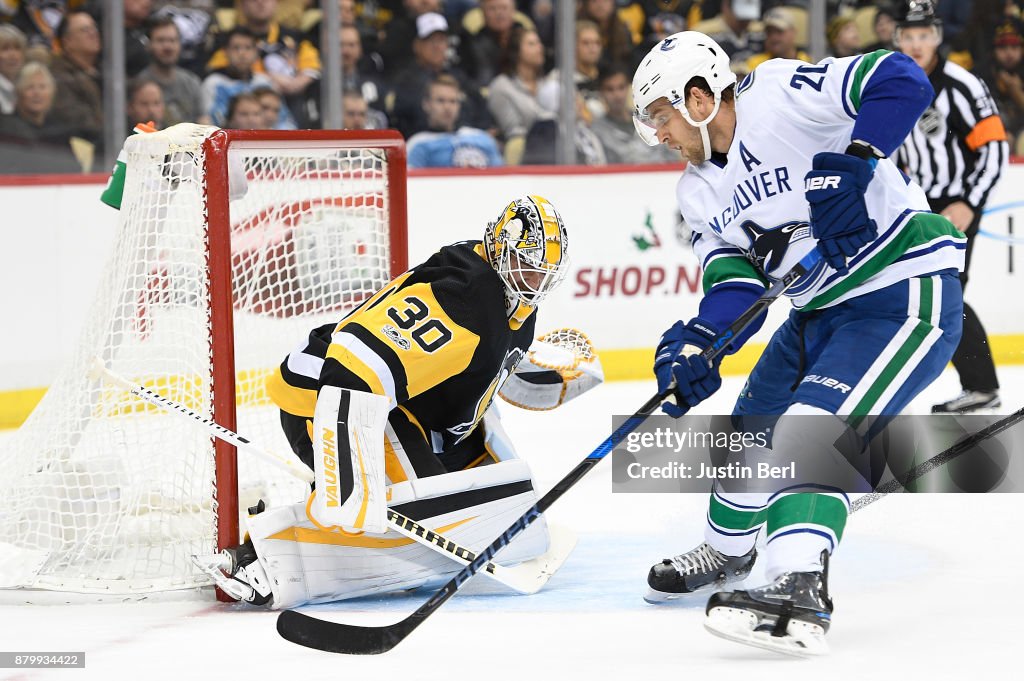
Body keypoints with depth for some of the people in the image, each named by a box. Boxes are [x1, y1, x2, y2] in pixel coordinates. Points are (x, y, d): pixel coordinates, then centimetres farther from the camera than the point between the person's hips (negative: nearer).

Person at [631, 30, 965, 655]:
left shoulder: (782, 96, -18)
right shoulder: (699, 192, 8)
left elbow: (901, 82, -27)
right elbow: (735, 280, 1)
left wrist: (847, 168, -34)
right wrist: (696, 343, -17)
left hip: (907, 296, -10)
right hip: (820, 313, 10)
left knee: (815, 427, -26)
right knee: (753, 428, 21)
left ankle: (798, 595, -35)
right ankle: (727, 552, 47)